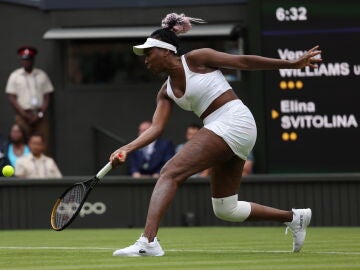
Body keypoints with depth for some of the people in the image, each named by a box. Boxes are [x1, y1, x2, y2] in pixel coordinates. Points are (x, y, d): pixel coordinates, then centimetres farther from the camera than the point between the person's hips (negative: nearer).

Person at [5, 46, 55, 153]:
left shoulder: (42, 75, 10)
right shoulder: (15, 76, 7)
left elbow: (47, 96, 8)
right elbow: (11, 97, 1)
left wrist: (40, 114, -6)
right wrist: (24, 114, -8)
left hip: (40, 116, 1)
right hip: (23, 115, -1)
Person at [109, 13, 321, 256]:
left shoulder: (195, 59, -2)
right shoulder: (166, 92, 18)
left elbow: (243, 62, -2)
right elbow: (156, 128, 7)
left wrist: (292, 64, -3)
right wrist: (126, 149, -10)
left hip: (234, 120, -9)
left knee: (169, 174, -19)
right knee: (226, 209, 13)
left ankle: (148, 241, -32)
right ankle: (294, 217, 26)